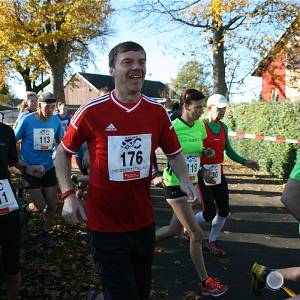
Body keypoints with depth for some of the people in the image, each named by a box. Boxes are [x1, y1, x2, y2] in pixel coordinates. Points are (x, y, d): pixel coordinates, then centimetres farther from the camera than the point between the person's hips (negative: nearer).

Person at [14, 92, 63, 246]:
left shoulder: (55, 120, -3)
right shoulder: (27, 120, -13)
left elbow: (62, 142, 11)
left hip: (49, 168, 4)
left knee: (52, 204, 6)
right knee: (40, 206, -4)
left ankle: (46, 233, 30)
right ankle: (25, 210, 32)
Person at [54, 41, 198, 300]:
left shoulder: (157, 111, -3)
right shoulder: (91, 111, -13)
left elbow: (174, 153, 9)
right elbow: (63, 152, 0)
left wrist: (184, 180, -11)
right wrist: (68, 195, -11)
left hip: (144, 224, 5)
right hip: (105, 228, -4)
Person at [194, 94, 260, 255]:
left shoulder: (223, 127, 8)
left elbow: (229, 151, 15)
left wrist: (244, 162, 4)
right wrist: (203, 171, -24)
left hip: (218, 174, 7)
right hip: (202, 175, -7)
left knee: (224, 210, 7)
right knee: (210, 213, -6)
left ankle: (211, 243, 26)